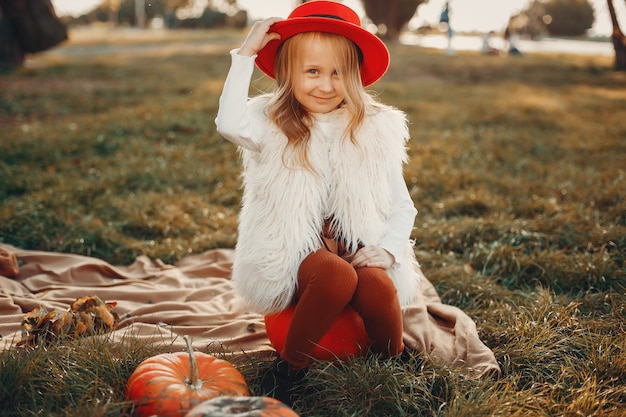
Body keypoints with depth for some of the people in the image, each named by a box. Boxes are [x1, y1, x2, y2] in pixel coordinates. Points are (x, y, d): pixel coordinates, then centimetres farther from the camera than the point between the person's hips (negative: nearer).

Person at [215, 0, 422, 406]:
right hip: (294, 256, -2)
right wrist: (245, 55, -18)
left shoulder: (375, 131, 5)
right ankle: (289, 368, -11)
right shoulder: (273, 126, 0)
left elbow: (403, 207, 8)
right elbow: (231, 124, -25)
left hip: (357, 250, 2)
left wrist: (386, 249, -11)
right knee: (338, 275, -33)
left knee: (377, 284, -30)